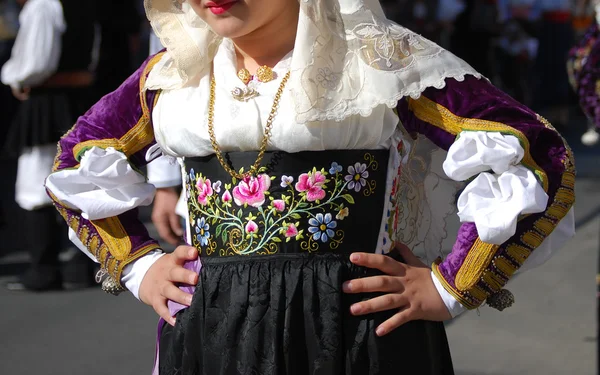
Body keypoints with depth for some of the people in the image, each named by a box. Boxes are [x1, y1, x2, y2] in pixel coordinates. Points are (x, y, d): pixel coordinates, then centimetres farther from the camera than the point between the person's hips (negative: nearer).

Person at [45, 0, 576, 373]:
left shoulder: (382, 59, -7)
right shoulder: (171, 75, 8)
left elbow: (542, 160, -9)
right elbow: (75, 163, 23)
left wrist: (450, 288, -10)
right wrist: (136, 266, 11)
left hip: (350, 329, -4)